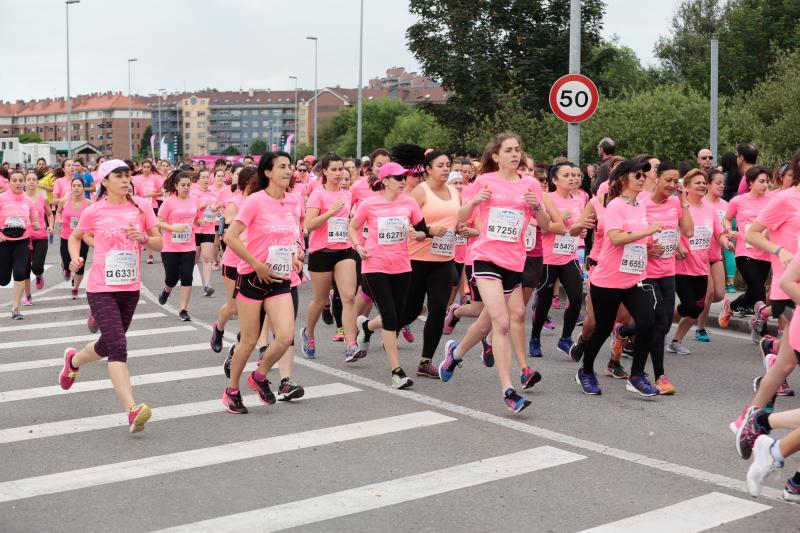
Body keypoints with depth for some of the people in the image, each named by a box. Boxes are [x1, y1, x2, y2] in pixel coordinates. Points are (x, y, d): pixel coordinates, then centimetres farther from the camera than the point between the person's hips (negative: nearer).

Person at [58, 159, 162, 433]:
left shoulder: (141, 206, 0)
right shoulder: (94, 211, -4)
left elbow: (159, 244, 3)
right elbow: (75, 236, 13)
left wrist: (142, 237, -17)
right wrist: (75, 257, -6)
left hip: (130, 288, 4)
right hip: (101, 289, -4)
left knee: (109, 345, 18)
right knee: (118, 347, -18)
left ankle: (74, 360, 51)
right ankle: (132, 410, -24)